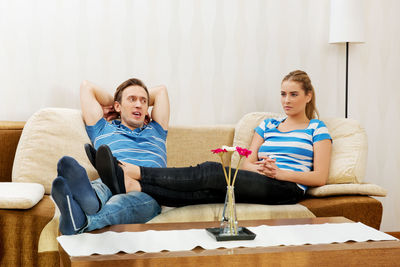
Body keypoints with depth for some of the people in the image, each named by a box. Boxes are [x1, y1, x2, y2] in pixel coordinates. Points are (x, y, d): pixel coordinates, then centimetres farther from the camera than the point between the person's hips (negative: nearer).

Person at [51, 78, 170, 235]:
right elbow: (87, 86, 39)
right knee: (98, 186, -39)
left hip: (147, 191, -1)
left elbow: (161, 90, 46)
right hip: (108, 185, 1)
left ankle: (79, 221, -72)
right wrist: (113, 103, 50)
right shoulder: (103, 130, 34)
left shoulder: (155, 132, 39)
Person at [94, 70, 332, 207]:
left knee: (211, 172, -28)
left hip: (288, 187, -4)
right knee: (210, 191, -30)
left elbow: (320, 177, 2)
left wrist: (279, 172, -11)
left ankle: (129, 174, -39)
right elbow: (247, 164, 17)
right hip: (260, 183, 4)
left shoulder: (317, 128, 13)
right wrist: (260, 168, -8)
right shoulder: (267, 126, 27)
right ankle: (133, 186, -50)